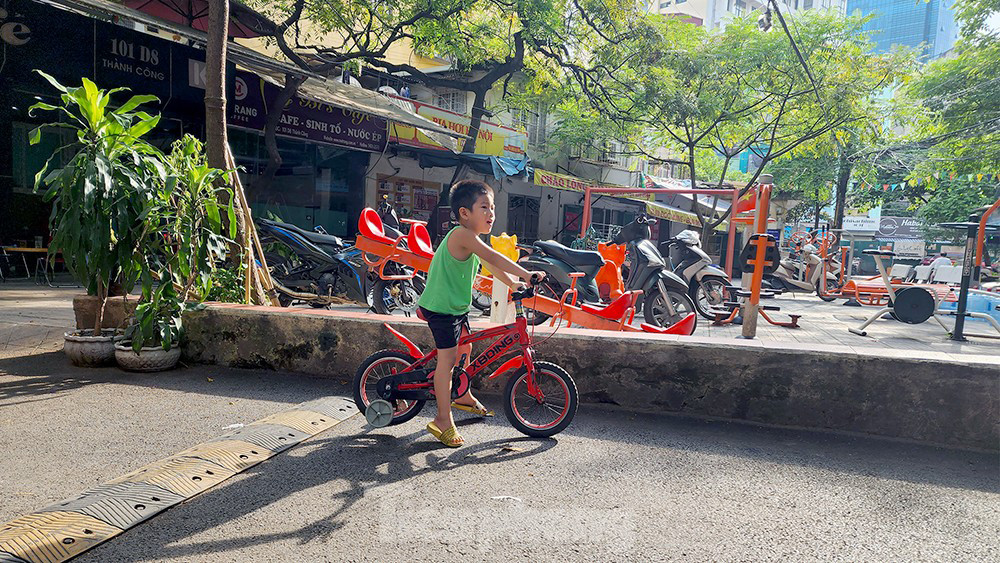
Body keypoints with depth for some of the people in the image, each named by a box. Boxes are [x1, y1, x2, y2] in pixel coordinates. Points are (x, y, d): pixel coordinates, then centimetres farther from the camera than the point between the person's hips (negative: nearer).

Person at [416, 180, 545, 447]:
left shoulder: (470, 238, 10)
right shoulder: (462, 235, -23)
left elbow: (491, 265, 18)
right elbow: (494, 258, -32)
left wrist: (516, 285, 18)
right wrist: (526, 274, -34)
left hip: (457, 306, 11)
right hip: (441, 308, -11)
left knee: (464, 348, 23)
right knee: (448, 358, -9)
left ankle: (463, 396, 44)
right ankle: (443, 420, 0)